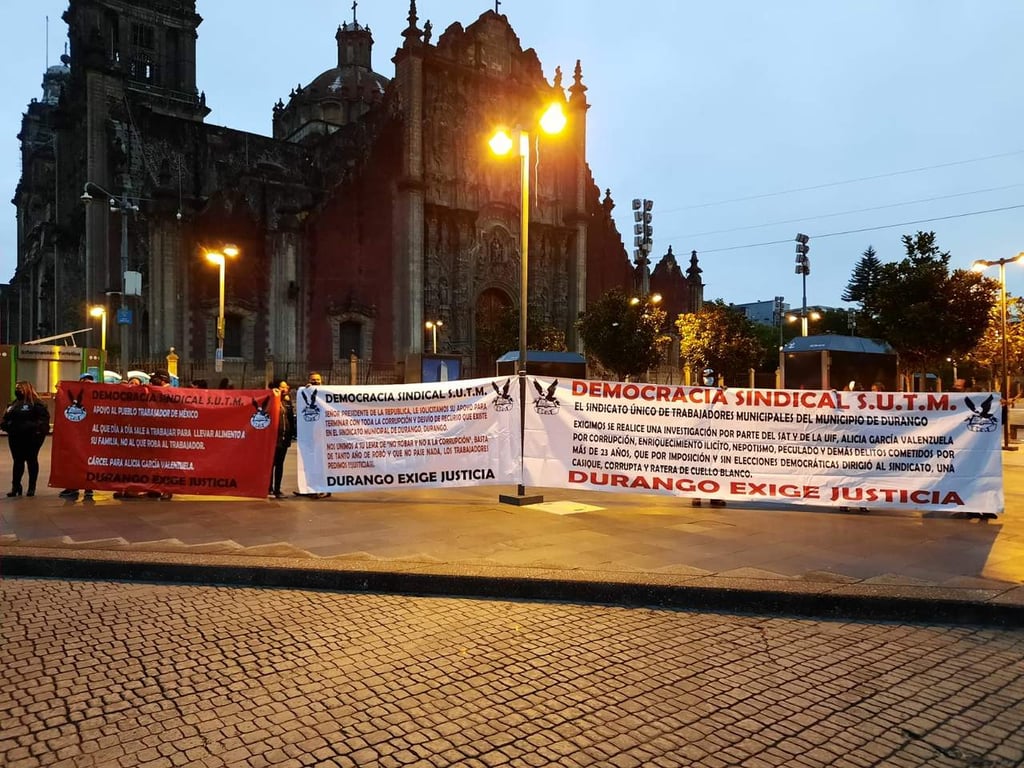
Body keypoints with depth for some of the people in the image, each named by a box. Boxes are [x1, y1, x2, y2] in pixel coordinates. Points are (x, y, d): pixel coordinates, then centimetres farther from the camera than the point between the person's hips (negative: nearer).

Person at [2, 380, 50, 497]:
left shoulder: (36, 403, -7)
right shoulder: (13, 404, 17)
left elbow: (44, 417, -15)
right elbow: (6, 417, 21)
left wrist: (36, 427, -27)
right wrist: (4, 424, 1)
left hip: (31, 437, -7)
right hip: (15, 437, 7)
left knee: (31, 461, 2)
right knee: (17, 461, 11)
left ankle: (32, 487, 10)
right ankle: (15, 486, 17)